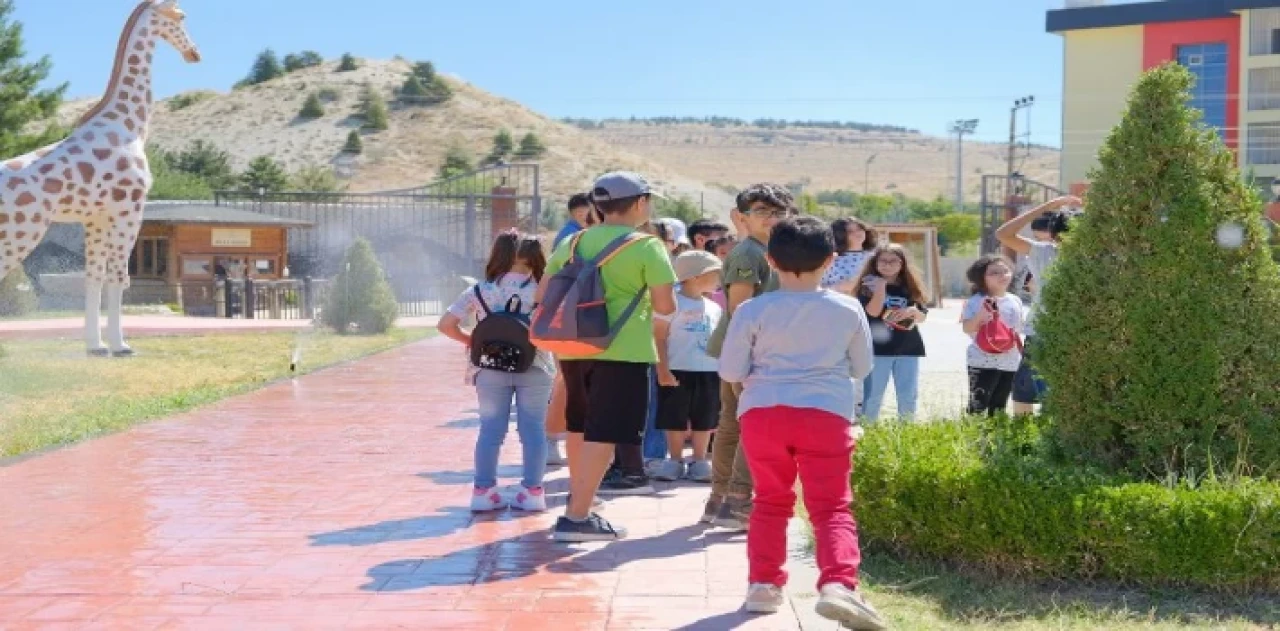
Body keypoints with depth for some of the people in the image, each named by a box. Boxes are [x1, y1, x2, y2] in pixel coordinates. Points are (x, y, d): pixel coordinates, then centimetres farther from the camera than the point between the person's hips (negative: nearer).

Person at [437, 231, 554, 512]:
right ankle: (533, 491, 8)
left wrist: (469, 341, 9)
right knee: (533, 429, 6)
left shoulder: (480, 291, 0)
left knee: (491, 430, 8)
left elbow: (445, 324, -4)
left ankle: (483, 491, 11)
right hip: (534, 369, -1)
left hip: (491, 370, 1)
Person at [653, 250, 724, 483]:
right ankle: (675, 460, 17)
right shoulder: (673, 302, -8)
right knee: (675, 420, 4)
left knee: (704, 421, 10)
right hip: (678, 370, -5)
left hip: (709, 372, 5)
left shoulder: (714, 307, 12)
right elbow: (659, 337, -8)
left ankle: (700, 461, 21)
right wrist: (662, 369, -15)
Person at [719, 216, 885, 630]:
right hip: (827, 413, -1)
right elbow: (862, 368, 16)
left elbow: (730, 371, 3)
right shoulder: (848, 309, 5)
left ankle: (764, 584, 18)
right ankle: (837, 584, -18)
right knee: (831, 507, 1)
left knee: (771, 502, 17)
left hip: (762, 412, 1)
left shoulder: (753, 310, 0)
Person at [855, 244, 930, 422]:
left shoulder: (910, 287, 9)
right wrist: (881, 286, -19)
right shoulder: (868, 286, -1)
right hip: (878, 348, -3)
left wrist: (912, 311, -10)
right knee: (873, 396, 0)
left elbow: (922, 317, 11)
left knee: (909, 397, 9)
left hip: (909, 348, 4)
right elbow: (873, 311, -16)